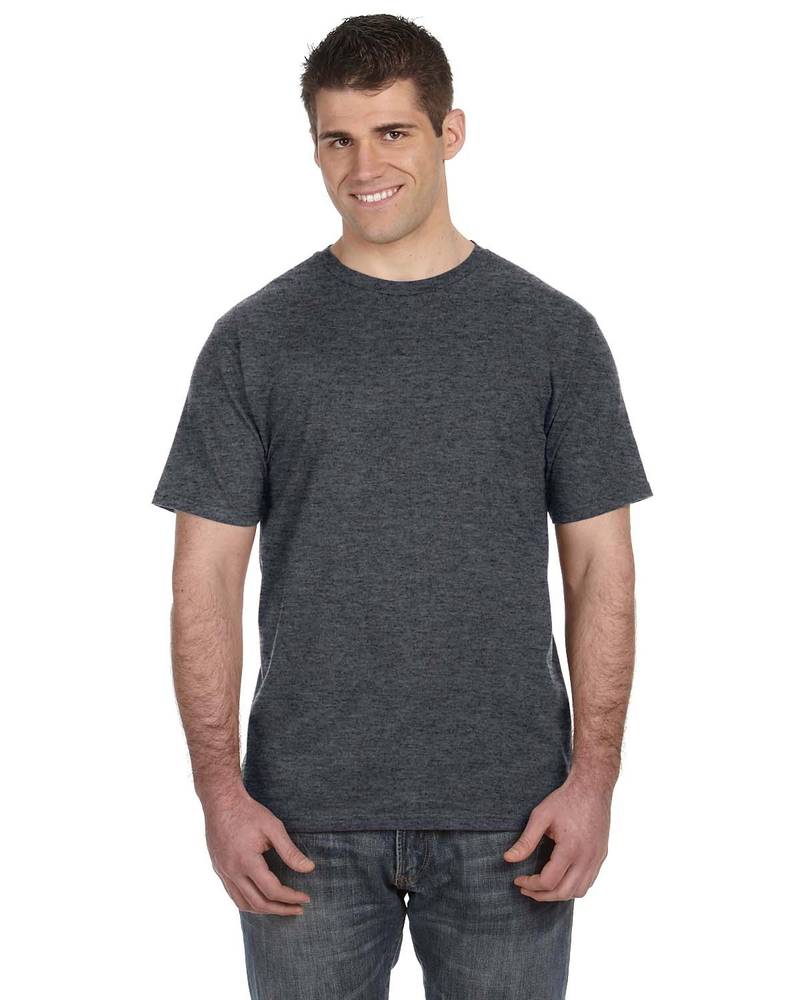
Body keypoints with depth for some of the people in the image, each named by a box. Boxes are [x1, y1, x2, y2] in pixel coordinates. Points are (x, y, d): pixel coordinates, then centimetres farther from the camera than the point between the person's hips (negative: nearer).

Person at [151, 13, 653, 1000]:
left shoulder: (553, 332, 2)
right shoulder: (255, 339, 1)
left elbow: (600, 566, 2)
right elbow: (206, 577, 0)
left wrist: (593, 777, -5)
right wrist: (220, 790, -7)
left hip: (506, 814, 1)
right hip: (307, 815, 0)